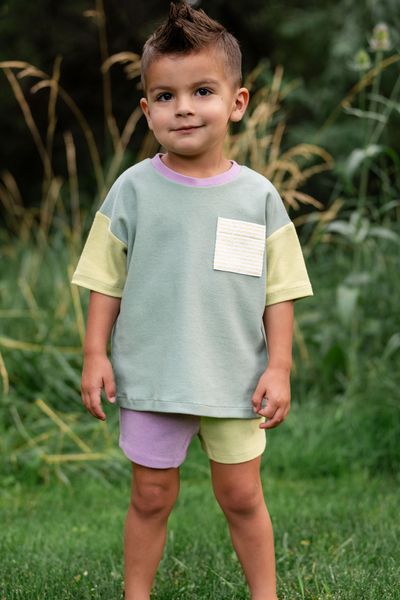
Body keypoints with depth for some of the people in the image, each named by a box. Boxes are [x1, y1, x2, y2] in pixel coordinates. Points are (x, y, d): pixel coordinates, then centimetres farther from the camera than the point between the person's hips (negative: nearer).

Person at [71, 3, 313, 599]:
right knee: (151, 498, 11)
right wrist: (95, 355, -3)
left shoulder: (257, 196, -3)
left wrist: (279, 367, -4)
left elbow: (280, 291, 1)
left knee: (242, 497, 10)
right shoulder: (134, 189, -5)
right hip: (150, 377, 0)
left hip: (234, 381, 0)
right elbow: (105, 281, 1)